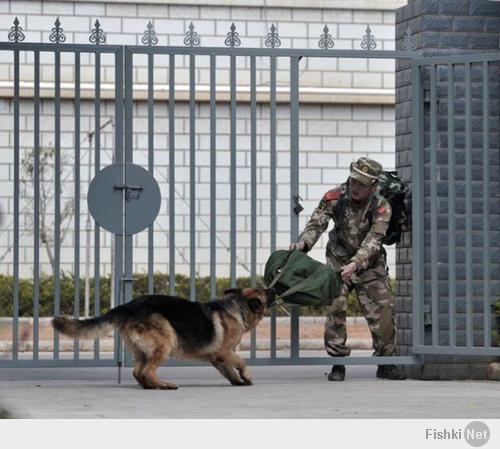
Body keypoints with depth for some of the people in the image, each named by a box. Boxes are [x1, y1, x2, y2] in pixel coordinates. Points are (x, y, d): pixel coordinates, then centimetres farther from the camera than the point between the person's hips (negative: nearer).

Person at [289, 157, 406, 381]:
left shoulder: (381, 207, -18)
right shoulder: (335, 197, -15)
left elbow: (373, 241, -26)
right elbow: (316, 223, -18)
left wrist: (355, 264, -41)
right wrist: (303, 243, -39)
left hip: (369, 264, 0)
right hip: (338, 260, 0)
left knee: (383, 309, -4)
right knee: (334, 308, -14)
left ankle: (386, 364, 11)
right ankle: (338, 364, -6)